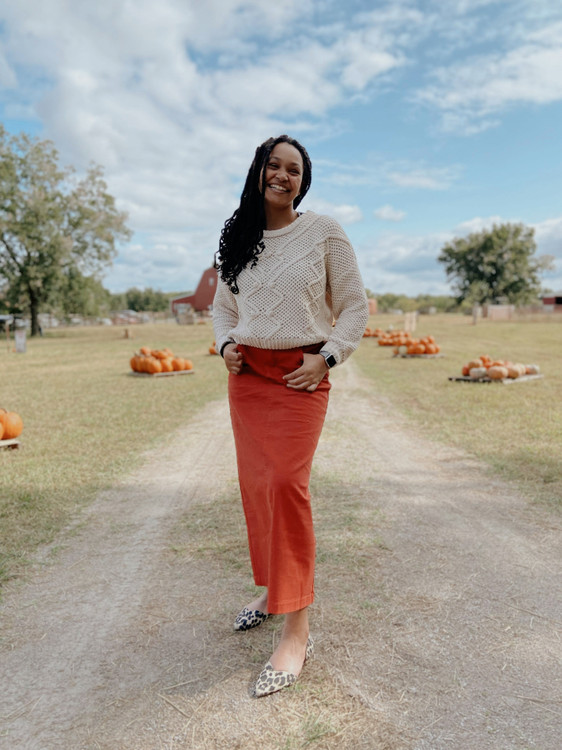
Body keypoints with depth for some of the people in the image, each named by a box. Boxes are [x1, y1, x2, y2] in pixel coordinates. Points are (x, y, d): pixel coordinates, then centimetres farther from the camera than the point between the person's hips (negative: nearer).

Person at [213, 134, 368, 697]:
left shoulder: (324, 233, 1)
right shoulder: (236, 239, 12)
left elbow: (354, 306, 2)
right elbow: (223, 305, 23)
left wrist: (326, 358, -10)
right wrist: (225, 345, 4)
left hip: (301, 375, -4)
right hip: (247, 374, 5)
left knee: (286, 483, -15)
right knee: (254, 485, 5)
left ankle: (297, 630, -4)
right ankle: (272, 589, 28)